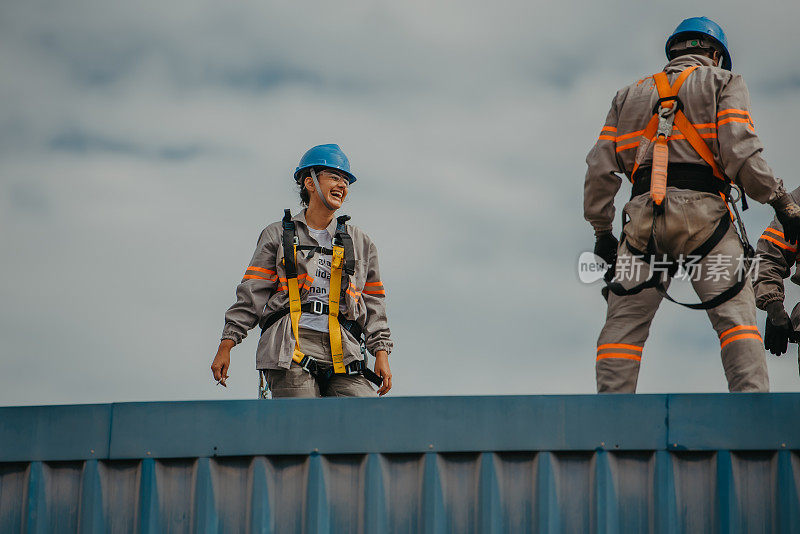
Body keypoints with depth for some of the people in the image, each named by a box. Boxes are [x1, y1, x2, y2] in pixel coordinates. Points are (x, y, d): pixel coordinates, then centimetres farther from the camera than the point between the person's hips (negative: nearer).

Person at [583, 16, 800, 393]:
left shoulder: (628, 96, 27)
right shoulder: (724, 82, 15)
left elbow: (600, 169, 17)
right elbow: (739, 151, -3)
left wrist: (601, 230, 23)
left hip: (643, 218, 3)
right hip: (703, 212, -3)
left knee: (623, 327, 4)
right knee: (736, 317, -8)